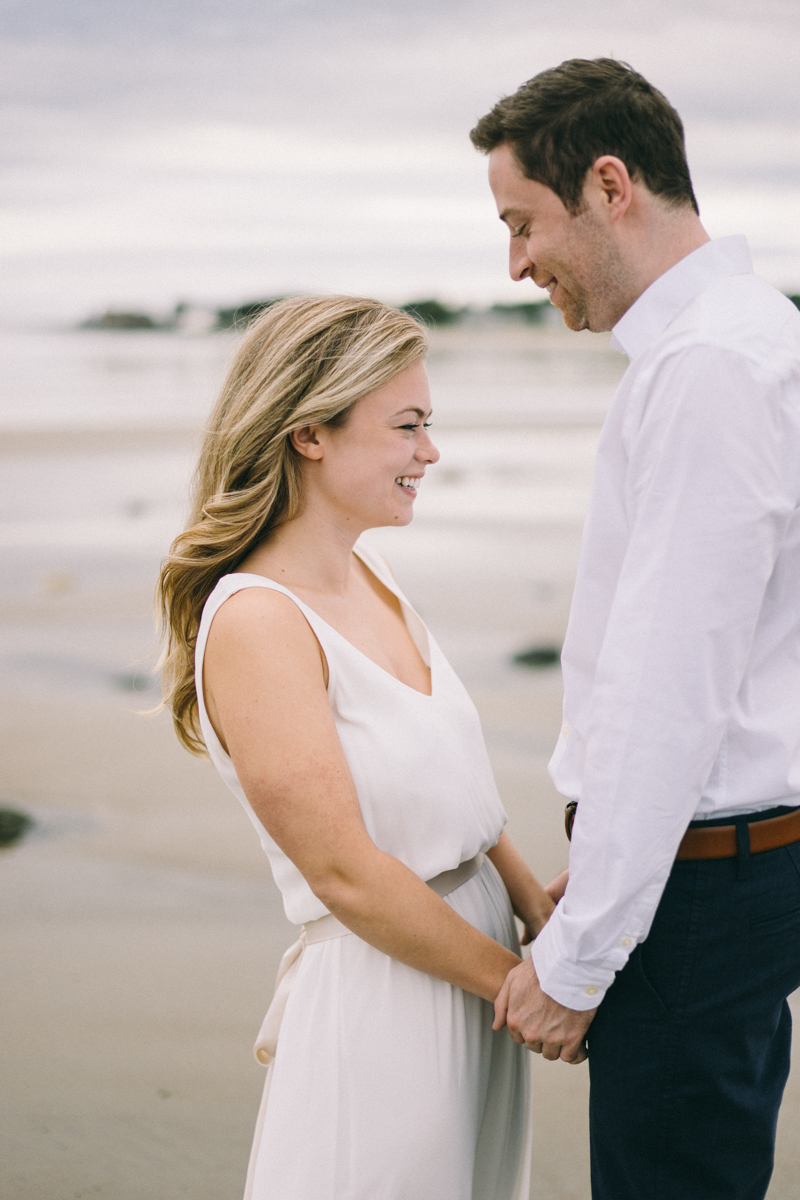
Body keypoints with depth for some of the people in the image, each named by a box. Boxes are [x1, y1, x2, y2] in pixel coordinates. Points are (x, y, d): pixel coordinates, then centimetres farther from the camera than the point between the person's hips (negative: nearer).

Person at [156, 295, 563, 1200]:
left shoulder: (369, 579, 7)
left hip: (471, 953, 8)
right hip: (379, 990, -8)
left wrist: (535, 906, 0)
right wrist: (518, 981, -13)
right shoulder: (255, 623, -19)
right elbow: (346, 874, -20)